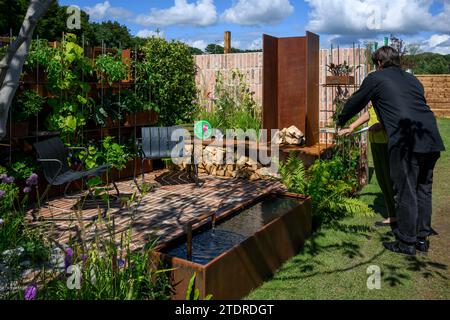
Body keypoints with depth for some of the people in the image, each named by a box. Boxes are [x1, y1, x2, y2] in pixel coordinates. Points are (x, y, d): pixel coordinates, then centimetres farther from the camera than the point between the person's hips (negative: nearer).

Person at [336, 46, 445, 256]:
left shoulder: (375, 79, 7)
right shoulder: (412, 79, 24)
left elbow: (356, 103, 17)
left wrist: (341, 121, 36)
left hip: (406, 142, -7)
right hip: (432, 140, 7)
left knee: (405, 194, 2)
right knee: (423, 190, 16)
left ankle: (406, 243, 13)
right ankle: (422, 238, 27)